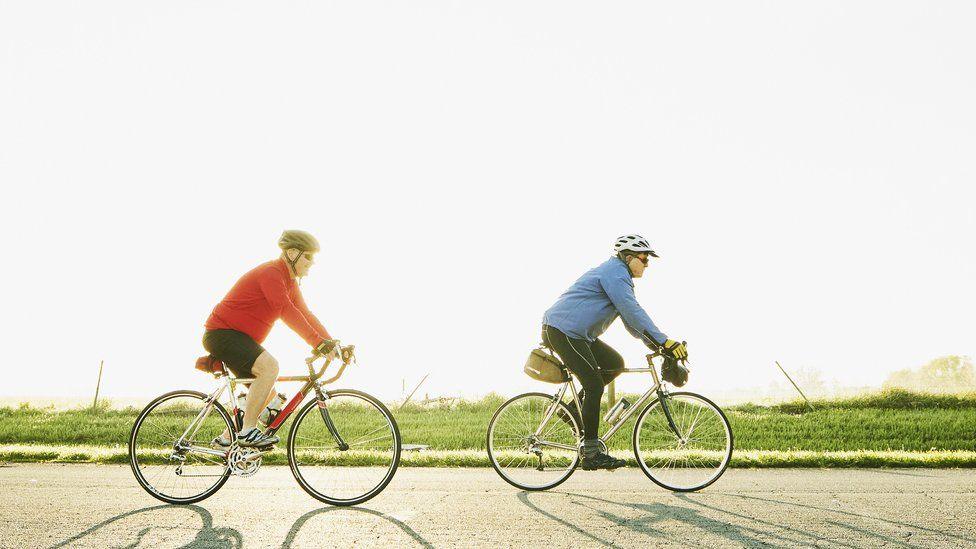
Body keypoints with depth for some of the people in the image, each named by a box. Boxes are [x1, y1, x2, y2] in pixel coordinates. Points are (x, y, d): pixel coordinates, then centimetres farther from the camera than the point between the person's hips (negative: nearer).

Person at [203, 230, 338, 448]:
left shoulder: (290, 282, 11)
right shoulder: (270, 273, -20)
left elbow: (306, 315, 10)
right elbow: (287, 312, -31)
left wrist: (332, 344, 0)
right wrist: (318, 343, -35)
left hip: (239, 338, 10)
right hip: (222, 333, -10)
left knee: (268, 394, 9)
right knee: (269, 366, -31)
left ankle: (226, 439, 21)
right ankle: (247, 432, -23)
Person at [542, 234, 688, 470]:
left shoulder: (616, 274, 21)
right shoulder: (615, 274, -13)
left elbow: (630, 318, 22)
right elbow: (634, 313, -23)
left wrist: (656, 344, 13)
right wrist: (664, 341, -23)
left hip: (576, 333, 11)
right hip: (562, 332, -11)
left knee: (615, 363, 8)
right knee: (594, 386, -11)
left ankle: (574, 409, 12)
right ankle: (591, 454, -6)